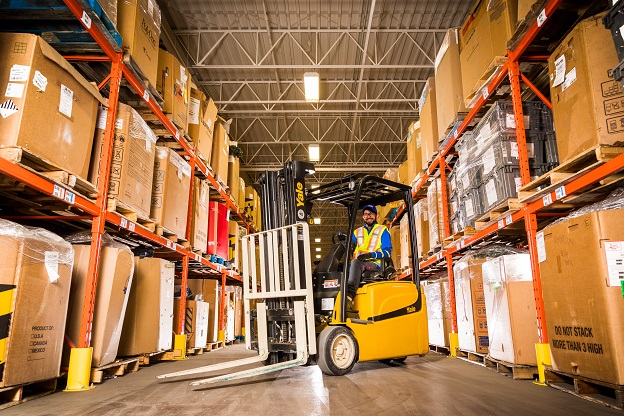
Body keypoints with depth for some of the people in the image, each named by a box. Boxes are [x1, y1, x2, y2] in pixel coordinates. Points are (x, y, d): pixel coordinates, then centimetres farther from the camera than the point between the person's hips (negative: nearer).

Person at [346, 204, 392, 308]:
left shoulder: (382, 230, 17)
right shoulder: (357, 232, 29)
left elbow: (387, 251, 3)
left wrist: (370, 255, -13)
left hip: (375, 263, -4)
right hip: (358, 263, 4)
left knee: (355, 263, -37)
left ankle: (349, 295, -56)